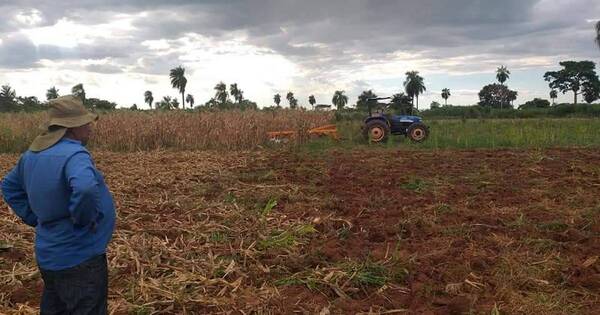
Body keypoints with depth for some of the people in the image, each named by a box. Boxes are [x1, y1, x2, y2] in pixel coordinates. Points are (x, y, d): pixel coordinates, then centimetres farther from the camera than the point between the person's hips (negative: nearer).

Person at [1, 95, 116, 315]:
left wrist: (36, 219, 16)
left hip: (49, 255, 9)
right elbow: (86, 189, -44)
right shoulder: (73, 154, -24)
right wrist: (84, 220, -25)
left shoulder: (32, 155, 6)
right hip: (79, 259, -9)